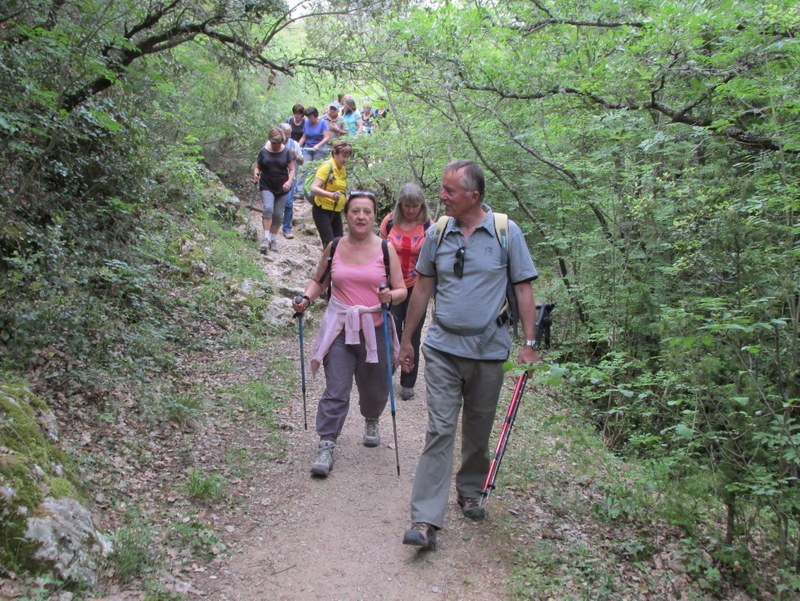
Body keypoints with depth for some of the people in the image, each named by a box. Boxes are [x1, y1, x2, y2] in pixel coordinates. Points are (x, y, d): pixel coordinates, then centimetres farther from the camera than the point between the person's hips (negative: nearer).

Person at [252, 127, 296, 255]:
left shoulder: (286, 152, -2)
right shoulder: (263, 152, -1)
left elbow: (292, 169, 0)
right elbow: (258, 167, 6)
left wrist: (289, 181, -18)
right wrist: (256, 173, -17)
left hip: (282, 188, 1)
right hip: (267, 187, -1)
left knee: (278, 214, 5)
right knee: (268, 208, -21)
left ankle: (273, 239, 20)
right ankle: (266, 238, -19)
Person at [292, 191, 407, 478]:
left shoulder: (385, 249, -2)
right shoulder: (334, 247, 3)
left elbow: (401, 291, 1)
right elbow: (318, 280, 15)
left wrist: (390, 296, -21)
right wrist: (306, 297, -5)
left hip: (374, 329, 0)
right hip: (339, 328, 0)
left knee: (374, 389, 14)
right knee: (335, 391, -7)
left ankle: (371, 421, 46)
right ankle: (326, 446, 0)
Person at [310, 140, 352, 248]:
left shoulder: (343, 169, 9)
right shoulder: (326, 166, -14)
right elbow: (314, 188, -27)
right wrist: (331, 195, -42)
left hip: (336, 212, 7)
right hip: (322, 211, -7)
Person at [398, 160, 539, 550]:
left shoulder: (506, 232, -5)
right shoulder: (437, 233, 2)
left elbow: (523, 289, -2)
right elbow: (423, 288, 10)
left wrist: (529, 343, -7)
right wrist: (406, 340, 12)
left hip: (488, 351, 0)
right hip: (442, 348, 1)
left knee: (478, 431, 14)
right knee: (440, 431, -6)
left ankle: (470, 492, 37)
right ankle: (425, 520, -7)